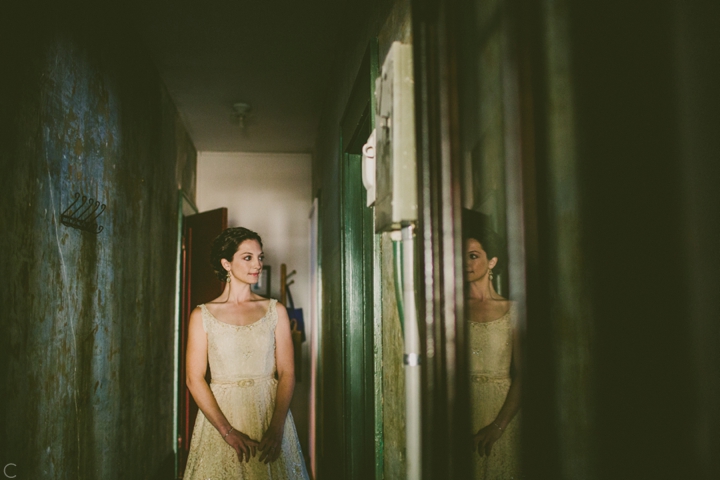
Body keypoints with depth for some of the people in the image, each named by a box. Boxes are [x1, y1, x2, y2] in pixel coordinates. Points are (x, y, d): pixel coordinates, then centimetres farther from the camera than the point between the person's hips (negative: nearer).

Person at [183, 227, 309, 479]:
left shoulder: (275, 311, 3)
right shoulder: (202, 315, 0)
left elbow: (287, 373, -1)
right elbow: (194, 378, -5)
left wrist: (277, 428, -14)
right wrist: (228, 431, -14)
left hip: (269, 411, 1)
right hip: (219, 413, -1)